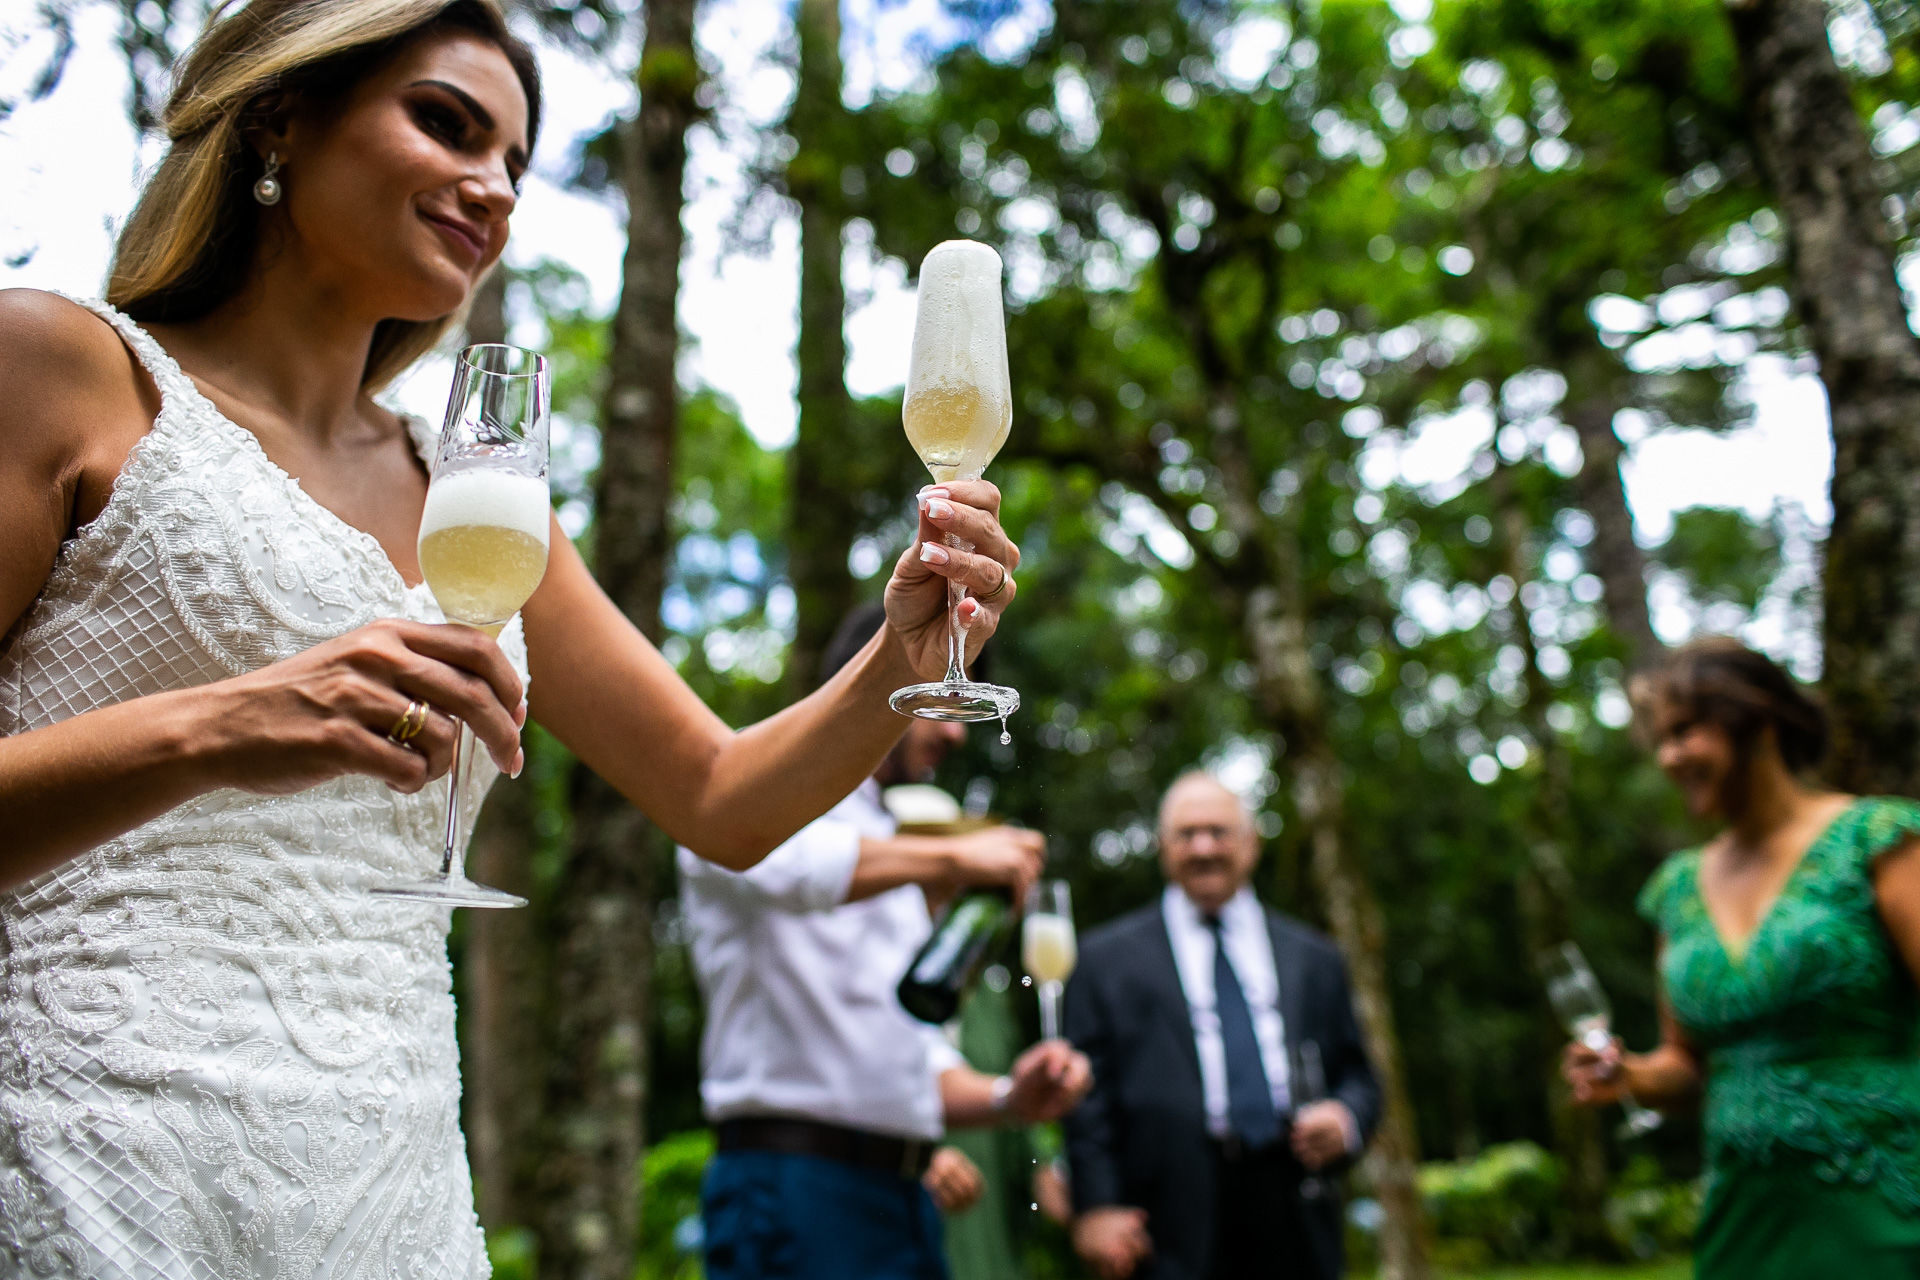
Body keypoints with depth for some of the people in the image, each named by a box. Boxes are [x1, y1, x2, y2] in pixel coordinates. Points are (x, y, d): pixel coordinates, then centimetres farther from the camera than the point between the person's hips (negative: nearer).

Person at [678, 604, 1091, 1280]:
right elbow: (777, 865, -28)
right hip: (795, 1191, -8)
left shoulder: (886, 857, 23)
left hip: (905, 1198, 8)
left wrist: (1006, 1098, 4)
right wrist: (949, 856, -24)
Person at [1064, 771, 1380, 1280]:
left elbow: (1356, 1079, 19)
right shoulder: (1106, 957, 9)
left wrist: (1346, 1119, -4)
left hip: (1295, 1219, 3)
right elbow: (1088, 1096, 3)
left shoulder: (1314, 957, 18)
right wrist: (1096, 1208, -7)